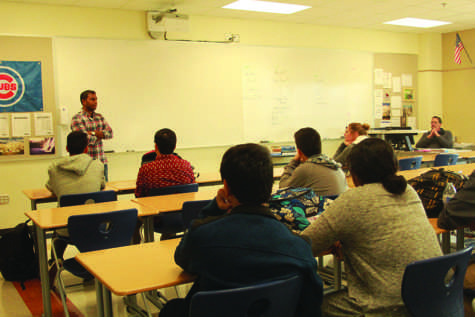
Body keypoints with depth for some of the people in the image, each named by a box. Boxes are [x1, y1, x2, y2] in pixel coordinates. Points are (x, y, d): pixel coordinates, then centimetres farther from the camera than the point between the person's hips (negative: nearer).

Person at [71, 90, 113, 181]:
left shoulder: (99, 117, 13)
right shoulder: (77, 119, -6)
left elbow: (110, 133, 0)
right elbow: (85, 139, -17)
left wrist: (93, 133, -12)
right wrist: (100, 135, -1)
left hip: (102, 162, 6)